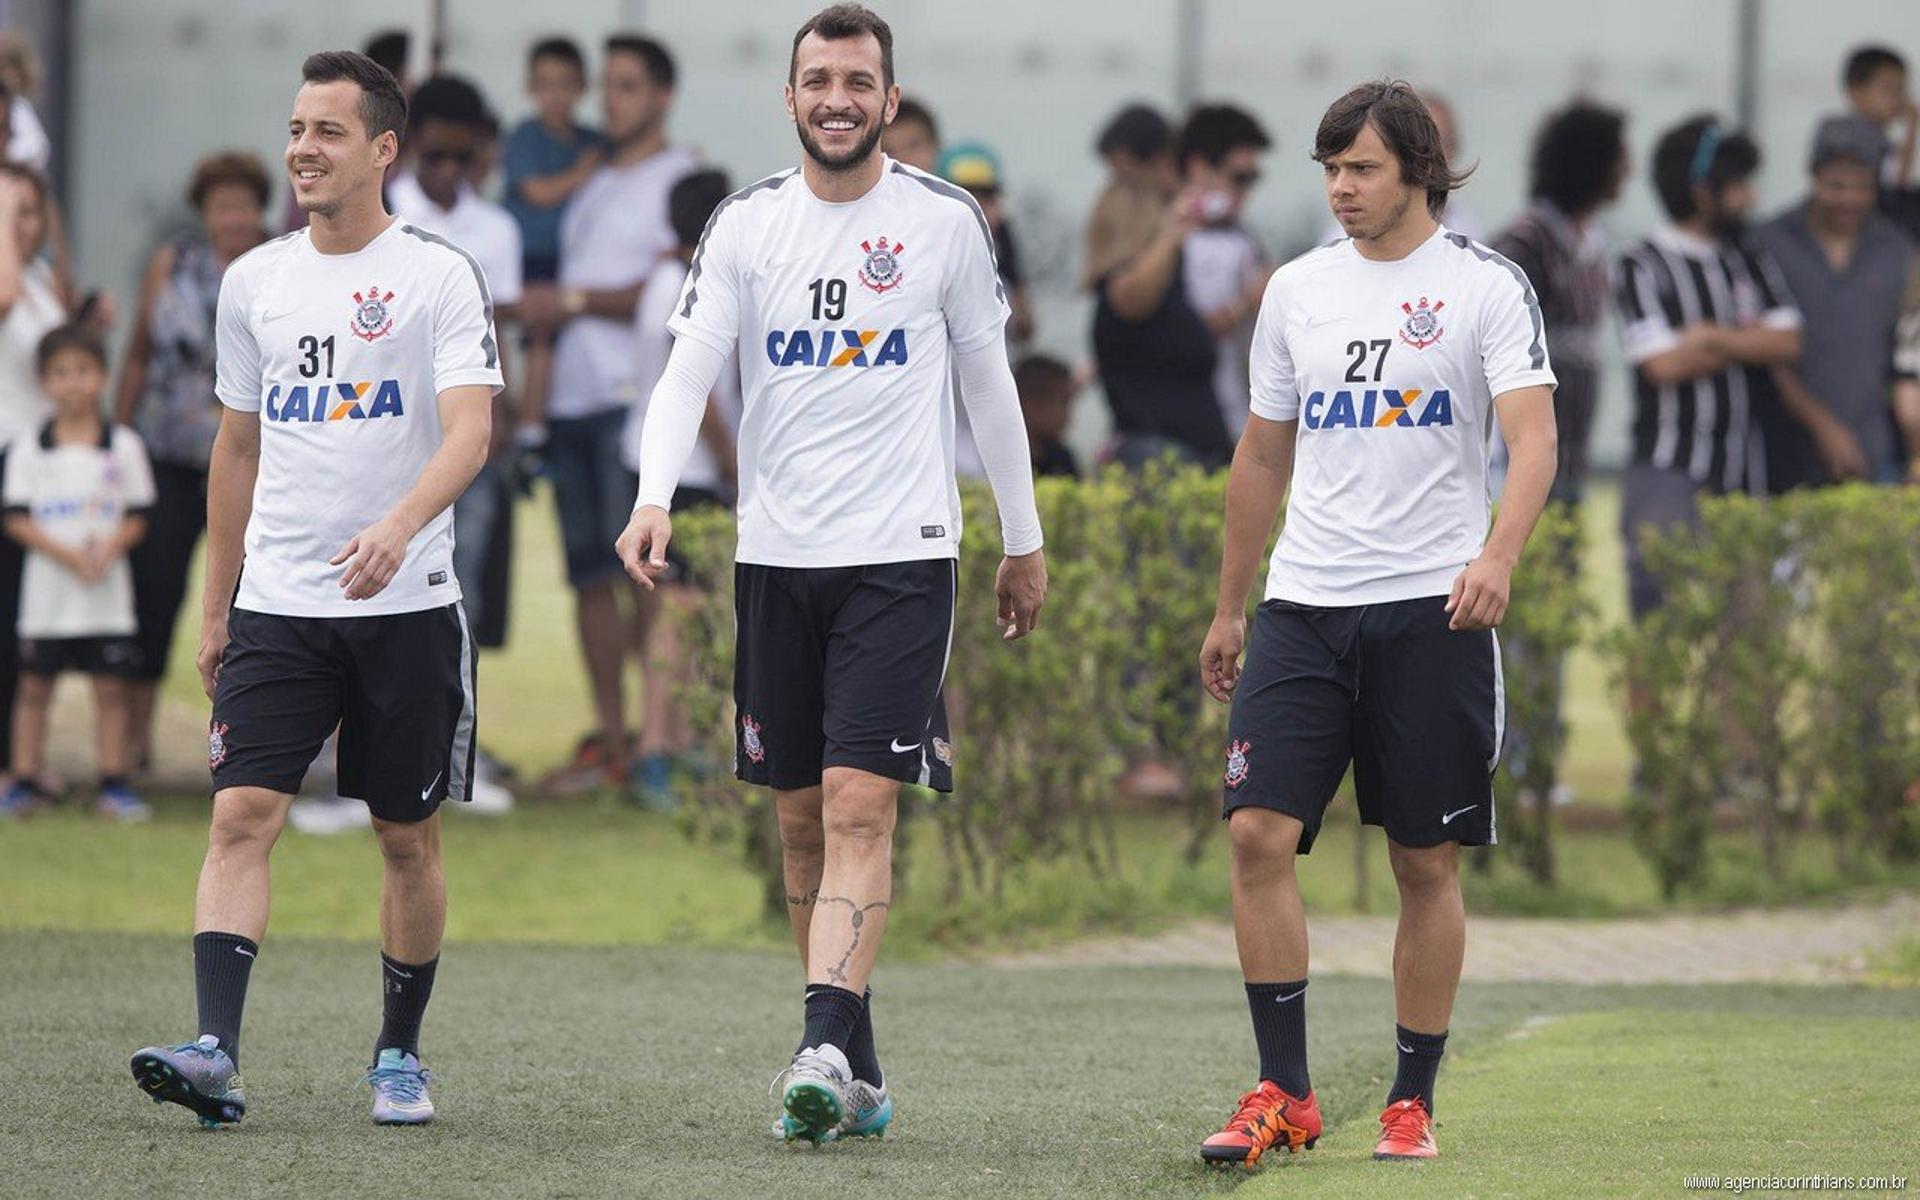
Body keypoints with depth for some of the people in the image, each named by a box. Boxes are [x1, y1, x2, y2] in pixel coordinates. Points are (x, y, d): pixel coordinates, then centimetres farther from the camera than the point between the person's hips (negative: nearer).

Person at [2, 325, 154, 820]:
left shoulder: (123, 446, 3)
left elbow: (136, 517, 3)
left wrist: (108, 549, -17)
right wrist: (67, 555, -16)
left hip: (106, 595, 0)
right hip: (47, 591, 0)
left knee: (111, 687, 1)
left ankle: (114, 784, 7)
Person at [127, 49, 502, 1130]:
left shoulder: (441, 276, -4)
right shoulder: (255, 281, 10)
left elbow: (469, 432, -16)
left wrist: (400, 525, -34)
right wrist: (215, 609, 19)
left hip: (407, 605, -3)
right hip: (278, 605, 3)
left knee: (409, 837, 7)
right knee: (242, 814, -12)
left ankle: (401, 1055, 21)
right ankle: (216, 1052, -21)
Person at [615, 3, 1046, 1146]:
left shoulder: (945, 219, 1)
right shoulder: (746, 225, 4)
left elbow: (990, 382, 10)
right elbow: (688, 369, -5)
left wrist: (1025, 540, 15)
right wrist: (656, 498, -22)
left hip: (902, 555, -3)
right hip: (778, 553, 3)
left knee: (860, 805, -14)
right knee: (804, 814, 6)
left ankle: (824, 1047, -23)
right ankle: (858, 1073, 15)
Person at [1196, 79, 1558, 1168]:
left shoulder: (1486, 285, -2)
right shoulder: (1298, 290, 12)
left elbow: (1534, 435, -13)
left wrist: (1497, 557, -30)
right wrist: (1228, 610, 21)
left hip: (1432, 610, -4)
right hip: (1304, 604, 4)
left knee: (1428, 862, 2)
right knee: (1259, 833, -10)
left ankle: (1413, 1103, 12)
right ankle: (1286, 1095, -4)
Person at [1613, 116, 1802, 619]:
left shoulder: (1751, 262, 14)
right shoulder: (1643, 268, -3)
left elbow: (1787, 343, 2)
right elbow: (1664, 364, -13)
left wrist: (1713, 336, -10)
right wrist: (1747, 340, -2)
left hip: (1742, 473, 5)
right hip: (1669, 473, -5)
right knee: (1663, 604, -12)